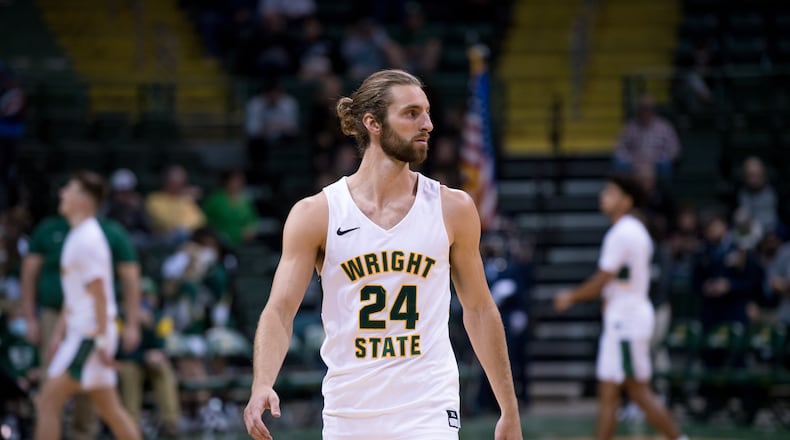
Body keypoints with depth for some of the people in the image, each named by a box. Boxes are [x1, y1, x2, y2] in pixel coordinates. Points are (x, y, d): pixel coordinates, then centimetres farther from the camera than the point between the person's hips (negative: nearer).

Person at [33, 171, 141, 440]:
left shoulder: (88, 240, -16)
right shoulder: (76, 236, 14)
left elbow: (98, 294, -19)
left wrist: (102, 339, -20)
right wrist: (60, 329, 20)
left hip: (88, 335, -10)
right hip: (79, 332, 10)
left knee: (48, 402, -9)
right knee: (109, 409, 12)